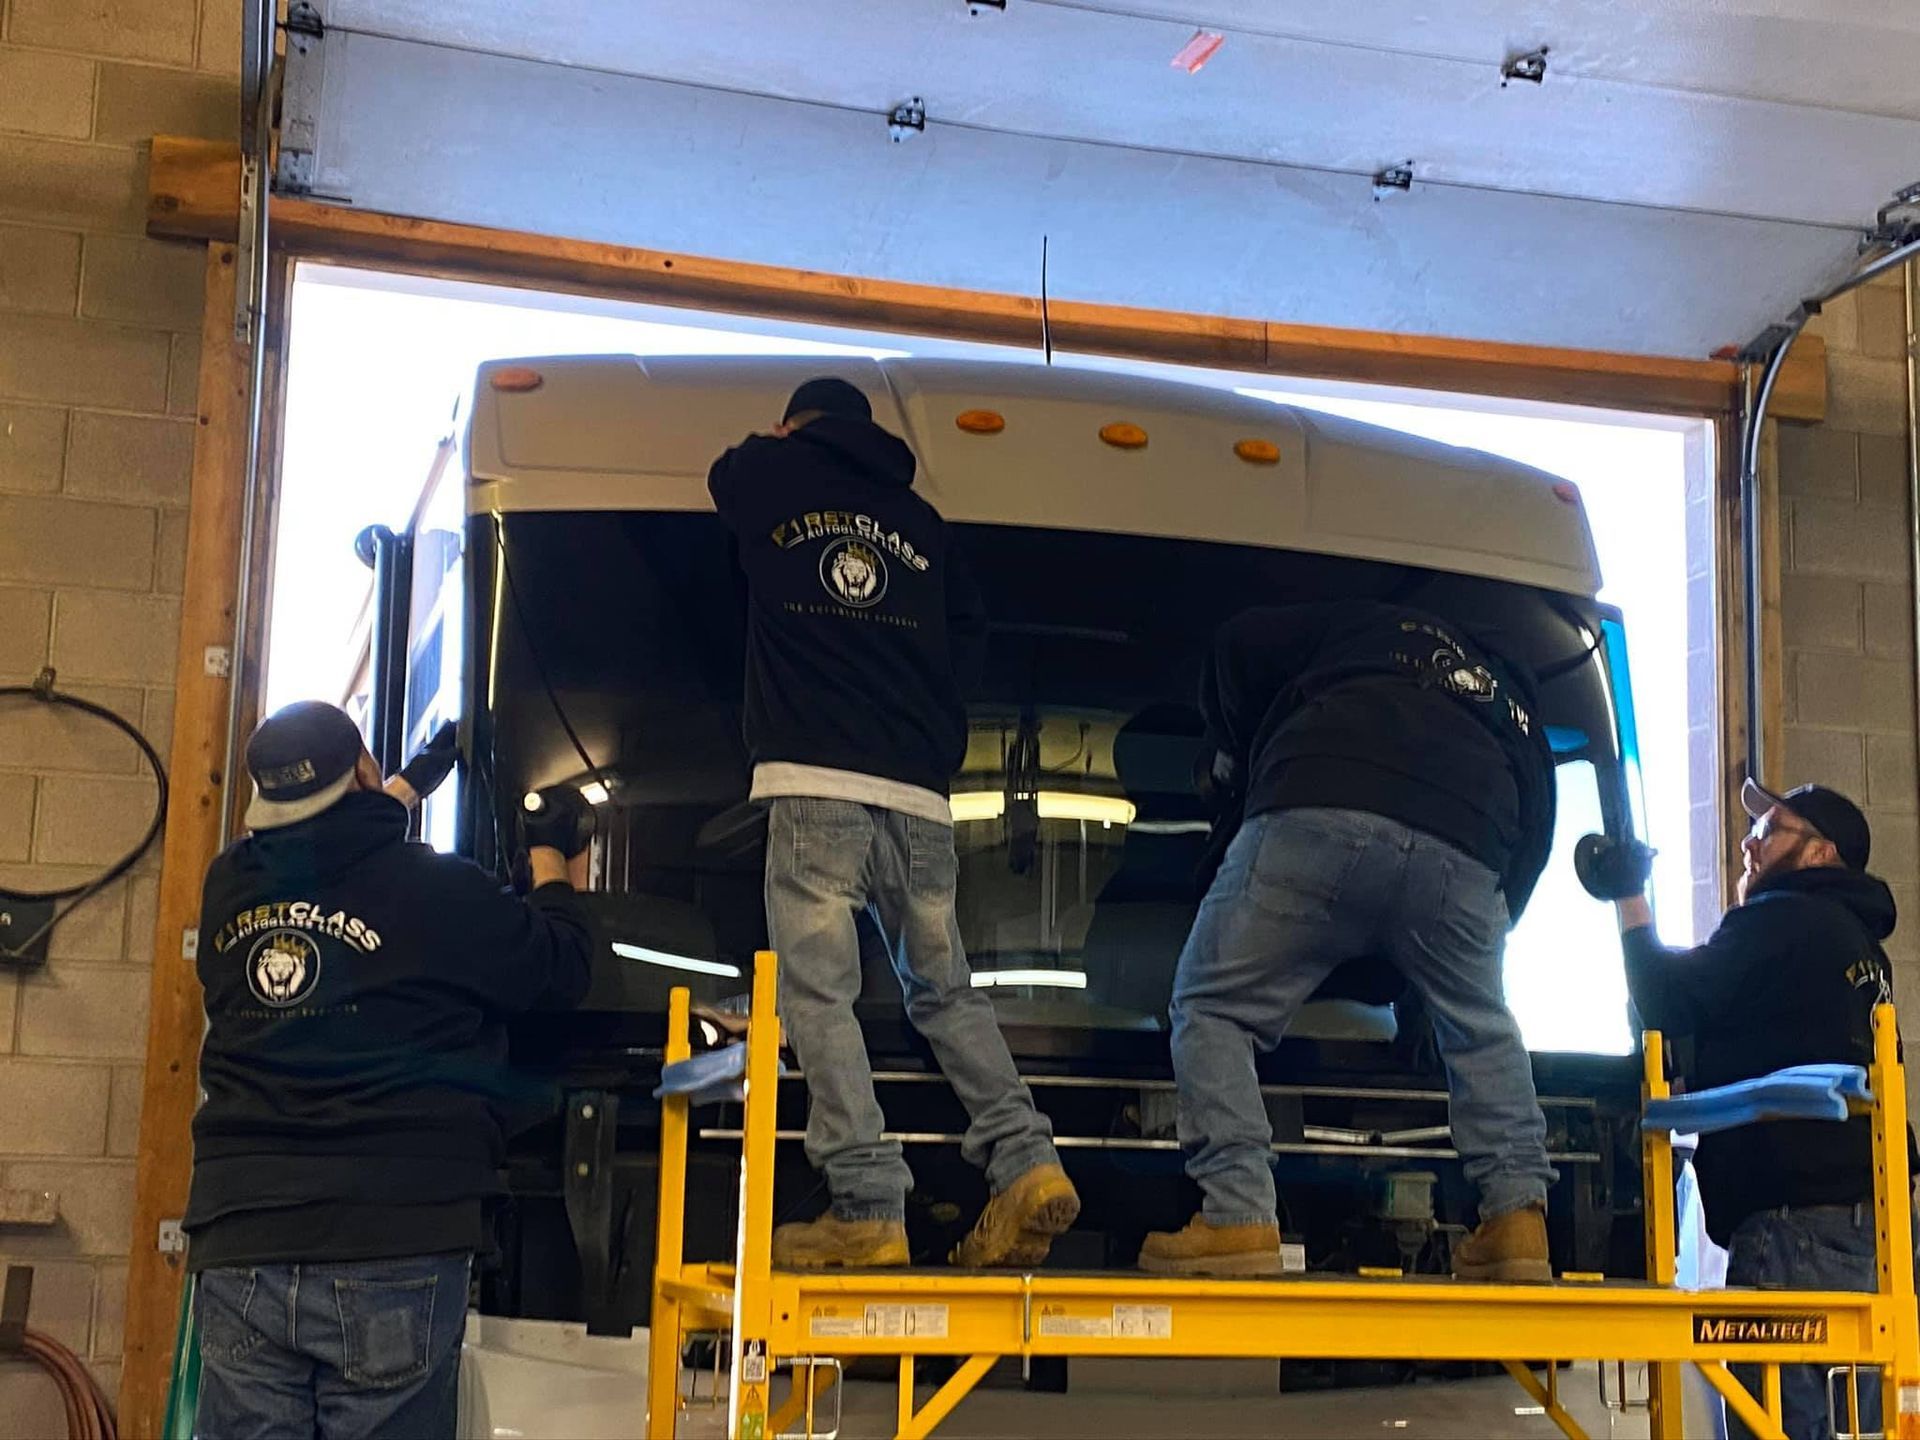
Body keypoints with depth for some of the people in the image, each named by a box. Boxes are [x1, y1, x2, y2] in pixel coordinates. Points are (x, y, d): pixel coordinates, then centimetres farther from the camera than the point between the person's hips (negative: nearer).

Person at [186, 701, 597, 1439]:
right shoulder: (435, 890, -7)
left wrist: (406, 789, 43)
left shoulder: (229, 888, 7)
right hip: (391, 1249, -4)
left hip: (237, 1245, 4)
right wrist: (552, 857, 22)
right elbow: (561, 968, 5)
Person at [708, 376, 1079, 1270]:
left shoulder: (771, 477, 12)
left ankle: (867, 1209, -17)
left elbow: (724, 479, 35)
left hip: (815, 782, -4)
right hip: (920, 794, 5)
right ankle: (1026, 1160, -1)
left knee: (819, 993, -8)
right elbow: (968, 633, 25)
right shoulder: (918, 518, 22)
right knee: (946, 992, 13)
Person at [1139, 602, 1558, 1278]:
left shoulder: (1365, 626, 34)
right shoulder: (1520, 717, 40)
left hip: (1315, 820, -3)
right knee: (1483, 1031, 30)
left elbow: (1238, 648, 24)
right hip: (1462, 855, 4)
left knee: (1212, 1007, 9)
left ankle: (1237, 1216, -6)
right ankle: (1517, 1217, 17)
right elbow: (1530, 847, 33)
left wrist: (1238, 772, 36)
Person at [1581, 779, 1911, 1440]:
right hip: (1865, 1222, 10)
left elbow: (1669, 1002, -4)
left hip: (1801, 1221, -10)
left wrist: (1631, 899, 8)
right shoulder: (1854, 938, 25)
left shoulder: (1784, 920, -6)